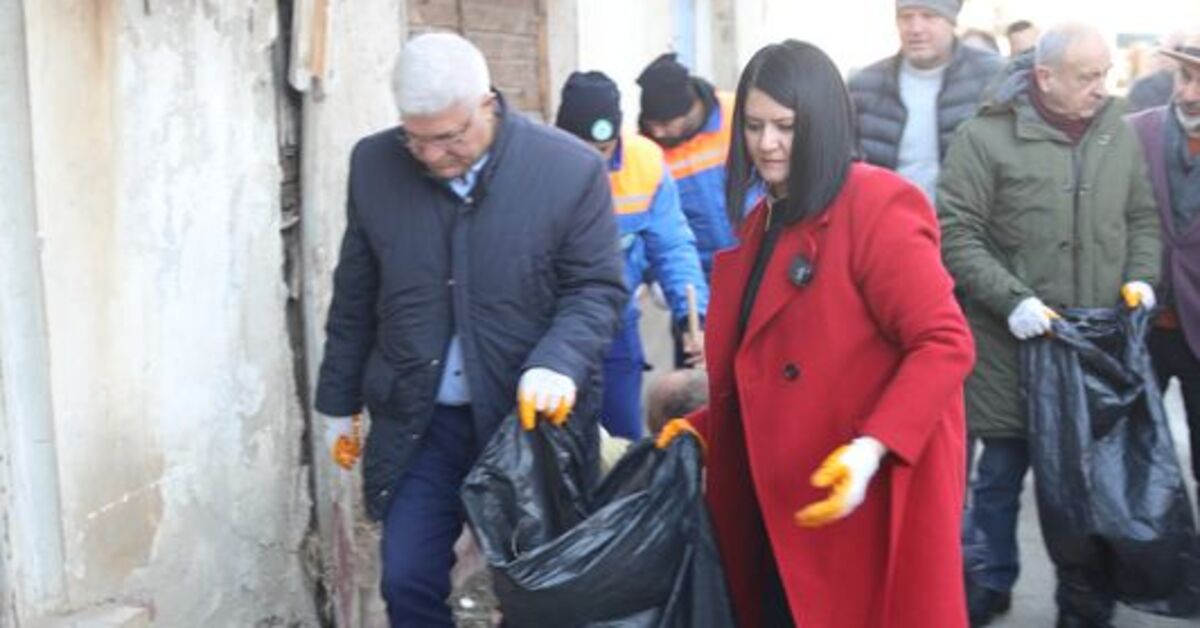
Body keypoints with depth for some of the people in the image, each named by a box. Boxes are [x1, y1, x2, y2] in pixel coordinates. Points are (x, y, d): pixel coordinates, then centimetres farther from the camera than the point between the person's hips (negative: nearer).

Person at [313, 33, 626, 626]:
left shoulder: (571, 169, -13)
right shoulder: (374, 163, -2)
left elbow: (596, 289, -7)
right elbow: (355, 295, 8)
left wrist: (557, 362, -25)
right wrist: (340, 399, 13)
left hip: (531, 417, -2)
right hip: (417, 421, 3)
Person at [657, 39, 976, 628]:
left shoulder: (877, 207, -13)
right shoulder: (761, 221, 14)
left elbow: (945, 344, -18)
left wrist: (873, 447, -28)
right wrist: (703, 428, 5)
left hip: (867, 492, -7)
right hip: (776, 495, 8)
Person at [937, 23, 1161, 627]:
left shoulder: (1118, 134, 8)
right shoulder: (986, 136, -9)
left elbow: (1142, 219, 18)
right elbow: (955, 234, -11)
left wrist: (1141, 277, 0)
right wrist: (1011, 299, -19)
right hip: (1013, 342, -4)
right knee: (1002, 471, 8)